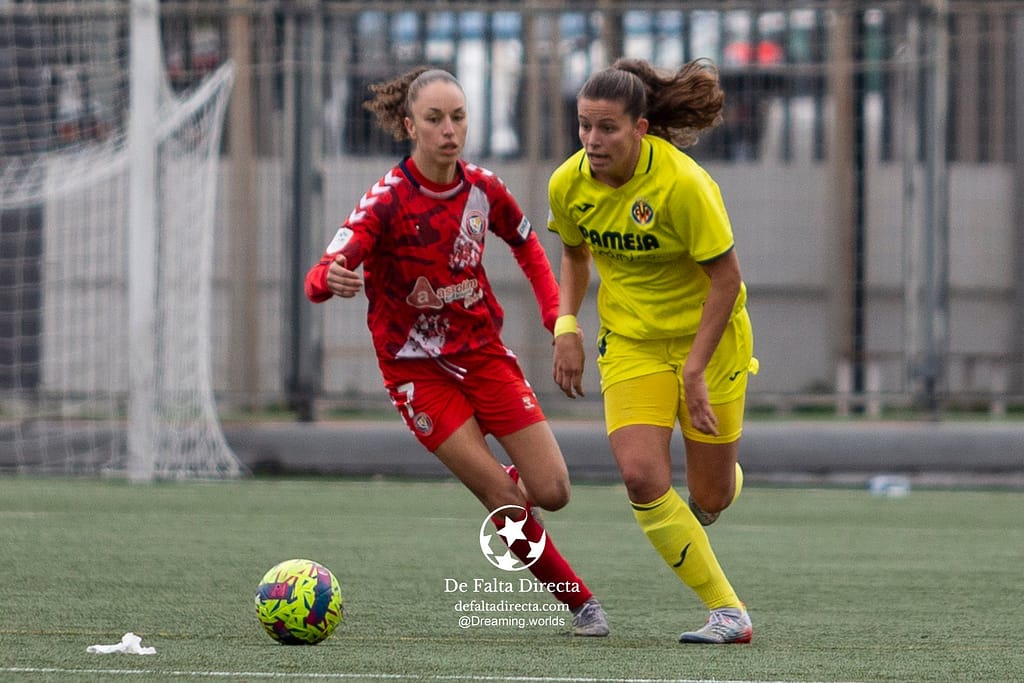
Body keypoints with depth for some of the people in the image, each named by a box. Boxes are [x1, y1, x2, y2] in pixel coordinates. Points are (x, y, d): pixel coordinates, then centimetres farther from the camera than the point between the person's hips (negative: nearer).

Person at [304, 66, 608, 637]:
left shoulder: (483, 187, -5)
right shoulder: (389, 200, -20)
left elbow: (526, 243, 17)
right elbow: (319, 281, -30)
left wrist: (556, 313, 3)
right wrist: (332, 279, -54)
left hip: (483, 352, 4)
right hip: (418, 369, -4)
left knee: (552, 492, -5)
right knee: (502, 496, -14)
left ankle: (510, 482, 32)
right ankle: (580, 601, 4)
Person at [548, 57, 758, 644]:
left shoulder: (683, 184, -26)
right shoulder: (569, 185, -11)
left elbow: (727, 278, -20)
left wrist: (694, 371, -22)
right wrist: (567, 326, -2)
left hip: (709, 333, -3)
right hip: (631, 342, 3)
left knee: (710, 497, 3)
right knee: (641, 475, -19)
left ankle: (726, 480, 45)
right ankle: (728, 611, -7)